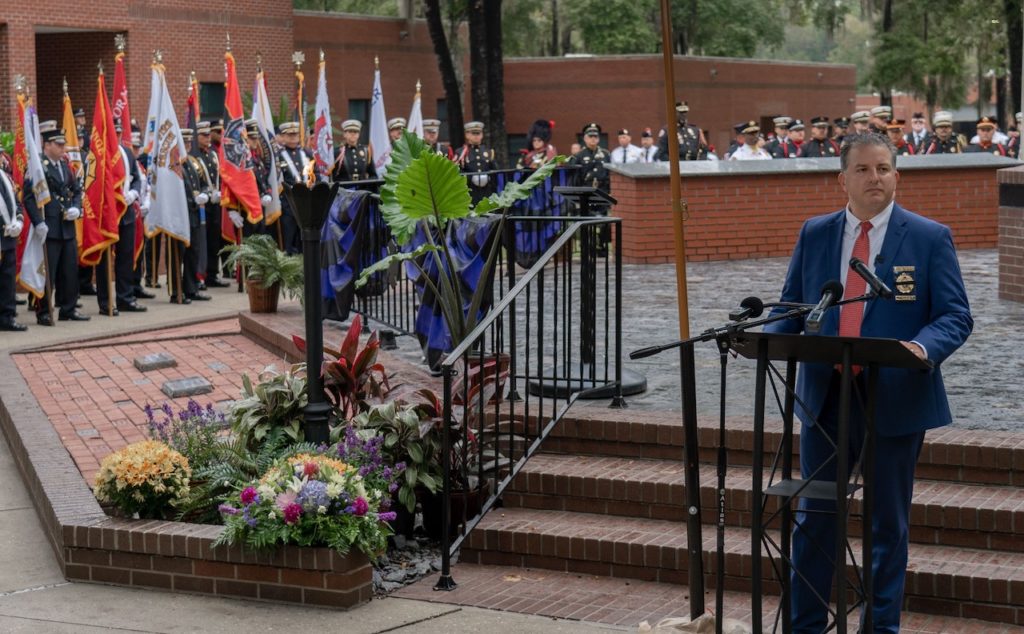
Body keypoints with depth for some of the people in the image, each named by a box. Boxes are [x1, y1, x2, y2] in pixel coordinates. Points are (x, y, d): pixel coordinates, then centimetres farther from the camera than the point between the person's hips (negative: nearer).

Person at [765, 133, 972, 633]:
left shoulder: (930, 238, -2)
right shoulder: (814, 234, 7)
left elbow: (956, 315, -6)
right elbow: (791, 307, 11)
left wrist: (923, 346, -27)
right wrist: (768, 339, -11)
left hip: (895, 403, -2)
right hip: (825, 399, 3)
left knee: (889, 522, 9)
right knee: (814, 519, 9)